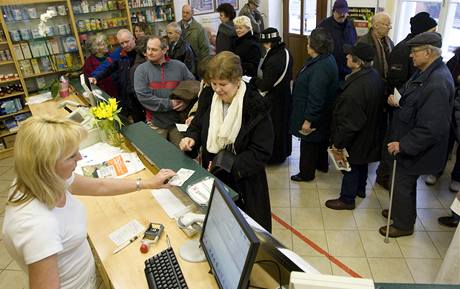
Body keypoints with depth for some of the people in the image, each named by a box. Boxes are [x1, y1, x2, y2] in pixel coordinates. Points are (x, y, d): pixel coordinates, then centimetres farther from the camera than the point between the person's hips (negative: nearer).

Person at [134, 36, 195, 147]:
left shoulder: (179, 66, 2)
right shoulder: (141, 70, -3)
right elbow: (143, 97, -13)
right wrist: (169, 104, -17)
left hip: (178, 121, 1)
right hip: (155, 123, -1)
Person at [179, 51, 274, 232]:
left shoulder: (256, 107, -20)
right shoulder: (211, 99, -2)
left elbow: (262, 152, -20)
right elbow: (198, 125, 12)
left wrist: (228, 163, -27)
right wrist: (191, 137, -10)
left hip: (243, 183, -5)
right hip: (212, 178, 5)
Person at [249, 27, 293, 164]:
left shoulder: (273, 61, -30)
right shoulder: (286, 53, -2)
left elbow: (265, 86, -27)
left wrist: (253, 79, -9)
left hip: (274, 99, -9)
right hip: (286, 95, 9)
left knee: (272, 127, 8)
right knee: (284, 123, 22)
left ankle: (273, 156, 25)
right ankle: (284, 151, 40)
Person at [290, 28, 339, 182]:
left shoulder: (321, 68, -31)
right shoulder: (327, 59, 2)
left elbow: (315, 98, -30)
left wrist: (308, 120, -24)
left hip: (315, 115, -10)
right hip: (322, 114, 10)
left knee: (309, 143, 7)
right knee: (320, 140, 26)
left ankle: (306, 173, 25)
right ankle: (322, 164, 46)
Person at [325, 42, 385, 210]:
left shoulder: (355, 88, -36)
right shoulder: (375, 76, -6)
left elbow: (349, 122, -30)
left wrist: (338, 143, -18)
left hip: (355, 138, -9)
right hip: (369, 133, 9)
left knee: (351, 167, 10)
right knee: (361, 162, 26)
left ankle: (347, 199, 28)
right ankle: (360, 189, 48)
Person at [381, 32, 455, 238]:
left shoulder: (437, 84, -29)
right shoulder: (427, 72, 2)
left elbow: (432, 129, -29)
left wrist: (403, 144, -22)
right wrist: (399, 102, -3)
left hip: (414, 150, -9)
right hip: (407, 144, 9)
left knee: (403, 185, 8)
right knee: (403, 182, 24)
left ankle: (403, 225, 29)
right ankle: (400, 212, 45)